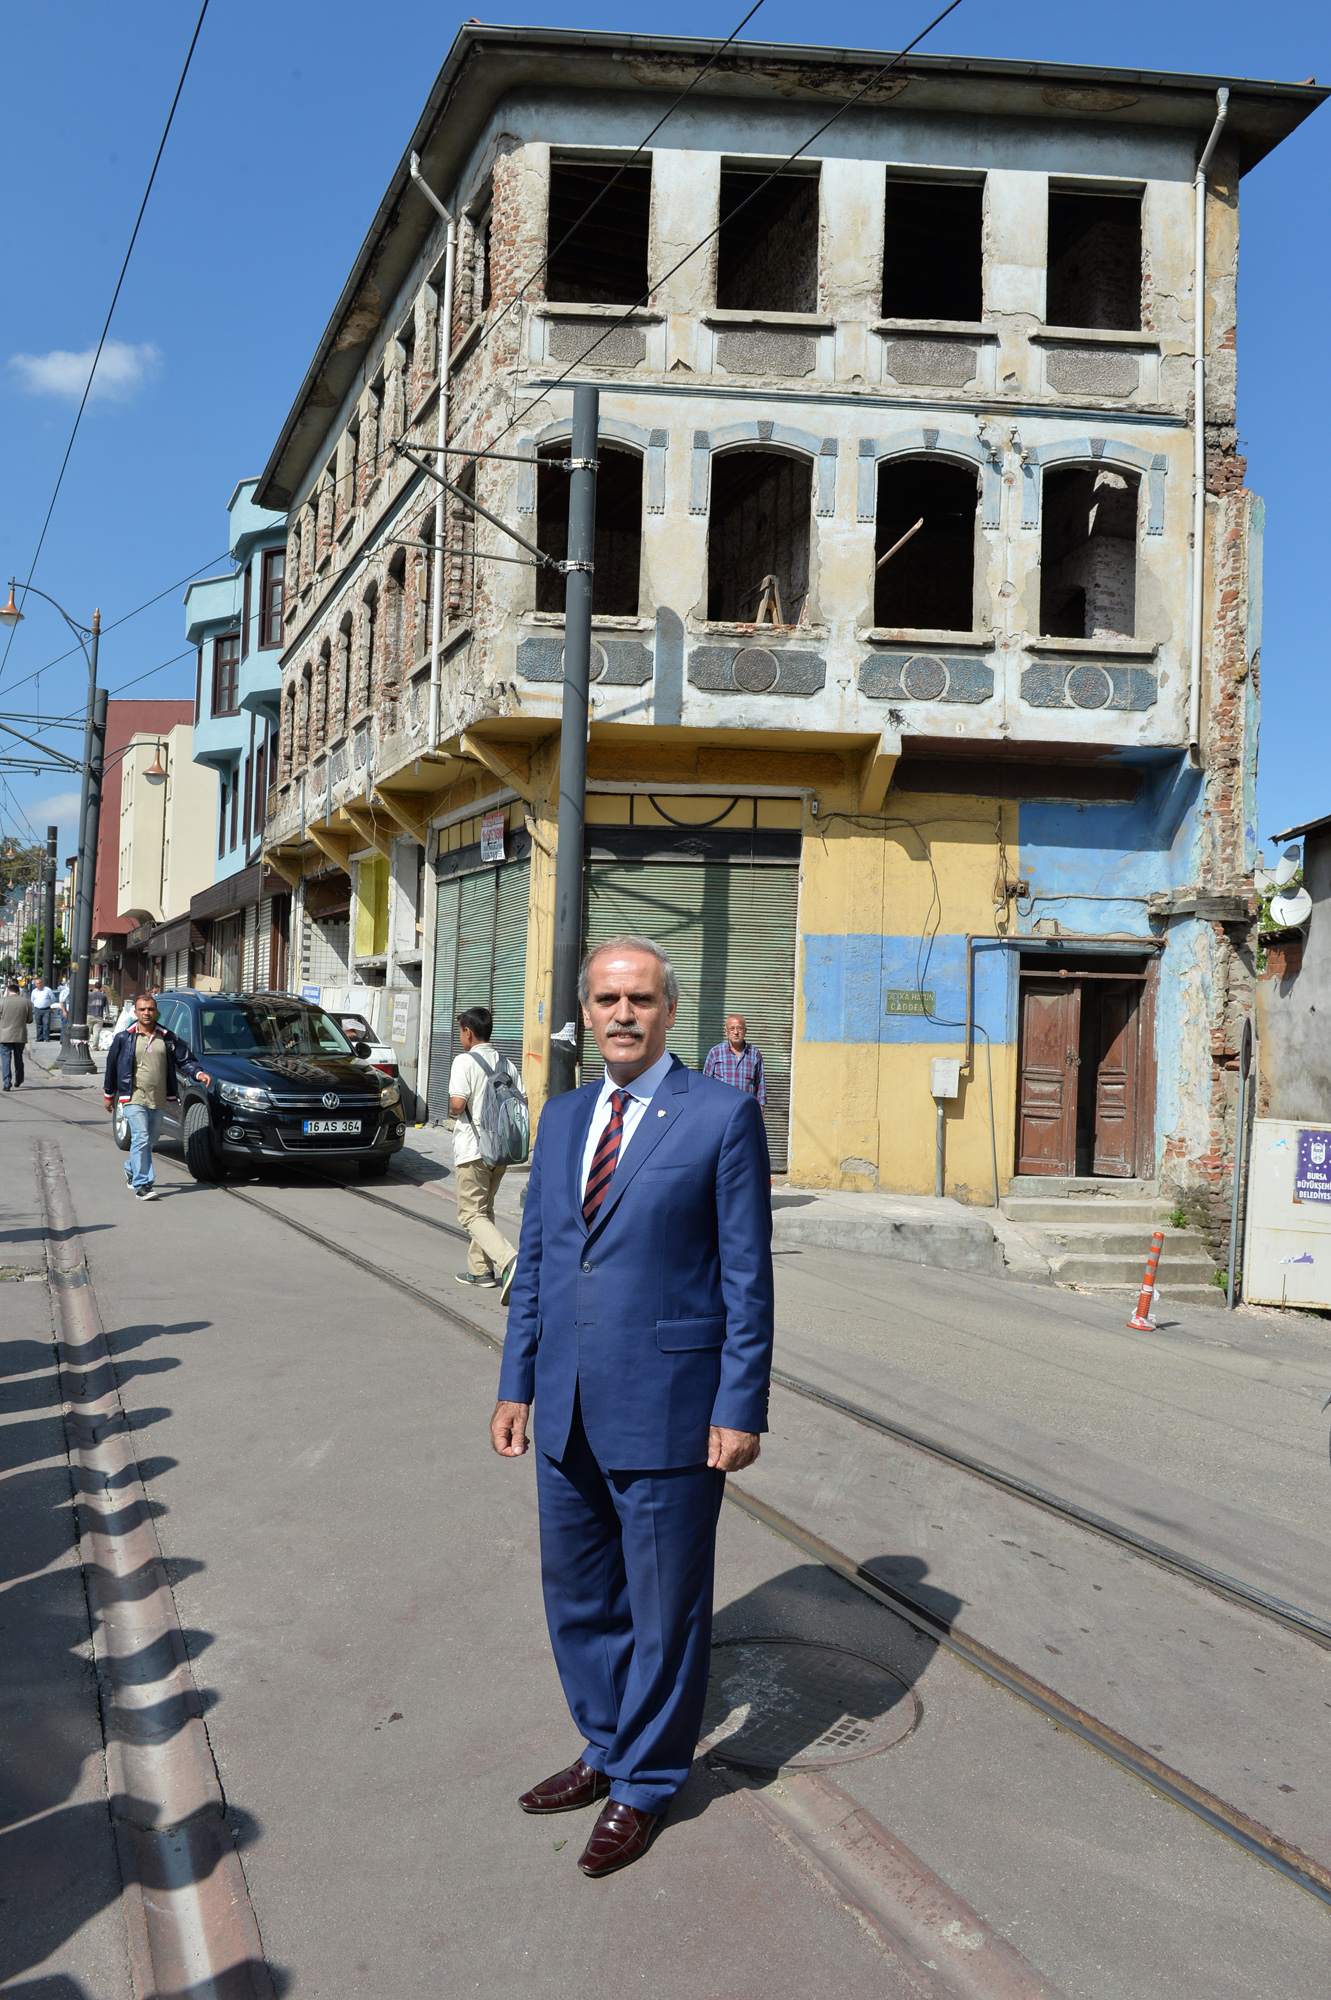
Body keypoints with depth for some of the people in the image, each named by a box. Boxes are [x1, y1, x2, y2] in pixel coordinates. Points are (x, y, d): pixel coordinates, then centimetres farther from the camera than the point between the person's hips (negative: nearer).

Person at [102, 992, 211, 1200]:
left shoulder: (168, 1038, 7)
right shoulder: (124, 1038, 2)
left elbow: (185, 1060, 7)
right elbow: (111, 1066, 9)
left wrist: (199, 1073, -12)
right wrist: (108, 1094, 13)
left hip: (159, 1100, 4)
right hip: (134, 1098, -4)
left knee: (148, 1141, 14)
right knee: (141, 1139, -14)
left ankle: (132, 1171, 39)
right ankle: (142, 1185, -13)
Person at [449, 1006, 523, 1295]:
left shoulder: (464, 1062, -11)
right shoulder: (506, 1063, 9)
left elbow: (457, 1104, -20)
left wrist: (453, 1108, 2)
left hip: (473, 1149, -7)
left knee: (472, 1214, -4)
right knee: (485, 1209, 20)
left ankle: (509, 1260, -25)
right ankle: (481, 1270, 22)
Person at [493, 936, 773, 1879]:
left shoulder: (724, 1115, -8)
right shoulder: (562, 1117, 10)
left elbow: (748, 1273, -9)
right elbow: (534, 1261, 14)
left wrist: (741, 1408, -12)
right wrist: (516, 1384, 11)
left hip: (667, 1409, -6)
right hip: (569, 1412, 6)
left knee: (664, 1607, 9)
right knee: (578, 1595, 18)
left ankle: (645, 1783, 28)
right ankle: (607, 1749, 40)